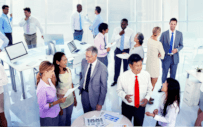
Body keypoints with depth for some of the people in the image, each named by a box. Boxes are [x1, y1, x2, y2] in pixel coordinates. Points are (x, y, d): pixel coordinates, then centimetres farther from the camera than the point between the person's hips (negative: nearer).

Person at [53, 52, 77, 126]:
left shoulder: (68, 70, -7)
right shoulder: (54, 74, -25)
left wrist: (74, 97, 12)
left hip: (70, 100, 5)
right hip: (61, 103, -5)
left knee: (68, 120, 25)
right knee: (62, 122, 16)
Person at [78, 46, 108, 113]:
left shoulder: (102, 68, -24)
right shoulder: (84, 62, -8)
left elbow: (104, 87, -18)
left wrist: (100, 103, -14)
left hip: (94, 96, -4)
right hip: (84, 92, 5)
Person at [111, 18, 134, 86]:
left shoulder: (130, 31, -11)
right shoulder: (116, 29, -9)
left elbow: (132, 42, -2)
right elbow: (112, 40, -16)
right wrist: (119, 34, -29)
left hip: (127, 51, -1)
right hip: (118, 50, 1)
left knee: (126, 67, 11)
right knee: (117, 66, 13)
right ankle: (115, 80, 30)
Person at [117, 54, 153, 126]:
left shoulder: (146, 75, -16)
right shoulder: (123, 77, -21)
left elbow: (149, 88, 1)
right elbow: (119, 90, -6)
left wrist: (147, 98, -17)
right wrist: (125, 96, -26)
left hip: (141, 106, 2)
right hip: (127, 106, -2)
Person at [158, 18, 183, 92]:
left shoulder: (179, 34, 3)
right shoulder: (164, 34, -1)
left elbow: (181, 45, 7)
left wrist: (177, 49, -13)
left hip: (175, 57, 1)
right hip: (166, 57, -1)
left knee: (173, 74, 10)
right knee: (164, 73, 7)